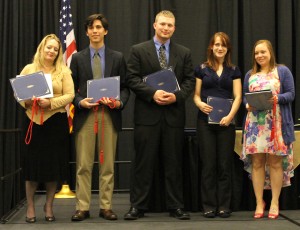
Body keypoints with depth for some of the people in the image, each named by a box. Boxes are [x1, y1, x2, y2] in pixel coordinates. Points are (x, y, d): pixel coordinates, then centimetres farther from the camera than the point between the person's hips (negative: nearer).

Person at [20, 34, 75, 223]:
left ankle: (49, 206, 19)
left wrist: (50, 103, -16)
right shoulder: (29, 69, 8)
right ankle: (30, 207, 14)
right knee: (33, 163, 2)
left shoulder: (63, 71, 6)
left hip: (57, 122, 0)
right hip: (34, 121, 0)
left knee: (54, 164, 5)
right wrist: (27, 101, -14)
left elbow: (69, 95, -3)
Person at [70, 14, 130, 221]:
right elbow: (71, 89, 8)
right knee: (83, 165, 1)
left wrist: (120, 102, -11)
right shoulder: (78, 58, 10)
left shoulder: (118, 58, 9)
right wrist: (80, 102, -11)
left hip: (109, 115, 0)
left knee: (108, 165, 4)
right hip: (85, 115, 0)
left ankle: (106, 207, 12)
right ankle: (83, 207, 8)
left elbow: (125, 87, 8)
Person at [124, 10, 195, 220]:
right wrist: (152, 94, -16)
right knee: (144, 162, 2)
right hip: (147, 113, -2)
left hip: (174, 114, 2)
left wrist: (177, 96, -11)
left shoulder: (184, 52, 11)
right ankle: (138, 206, 9)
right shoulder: (138, 50, 4)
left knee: (174, 162, 7)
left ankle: (176, 206, 15)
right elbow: (132, 79, -3)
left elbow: (190, 81, 7)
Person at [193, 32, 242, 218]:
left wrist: (230, 115, -14)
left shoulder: (234, 70, 9)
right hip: (205, 121, -1)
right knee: (208, 164, 0)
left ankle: (224, 206, 10)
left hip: (226, 122, 1)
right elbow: (196, 95, 8)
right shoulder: (202, 69, 8)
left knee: (225, 165, 2)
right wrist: (200, 104, -14)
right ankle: (209, 206, 8)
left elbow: (238, 96, 2)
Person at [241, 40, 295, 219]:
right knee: (257, 162, 0)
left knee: (275, 162, -1)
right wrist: (248, 105, -5)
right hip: (255, 125, 3)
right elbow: (244, 97, 16)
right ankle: (259, 202, 7)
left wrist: (277, 98, -18)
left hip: (276, 124, -3)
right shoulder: (250, 75, 17)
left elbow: (291, 94, 0)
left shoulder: (282, 71, 5)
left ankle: (275, 202, 8)